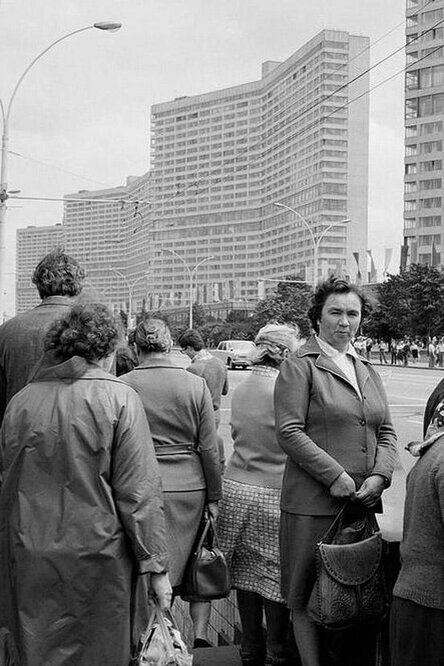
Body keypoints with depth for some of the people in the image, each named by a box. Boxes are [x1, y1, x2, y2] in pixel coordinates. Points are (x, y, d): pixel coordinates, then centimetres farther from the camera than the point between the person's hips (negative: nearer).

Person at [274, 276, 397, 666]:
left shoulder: (367, 370, 17)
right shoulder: (299, 366, -3)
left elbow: (386, 432, 15)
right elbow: (289, 431, -11)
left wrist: (380, 476, -2)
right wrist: (335, 476, -16)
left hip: (364, 503, 6)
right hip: (313, 503, -6)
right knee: (308, 598, 3)